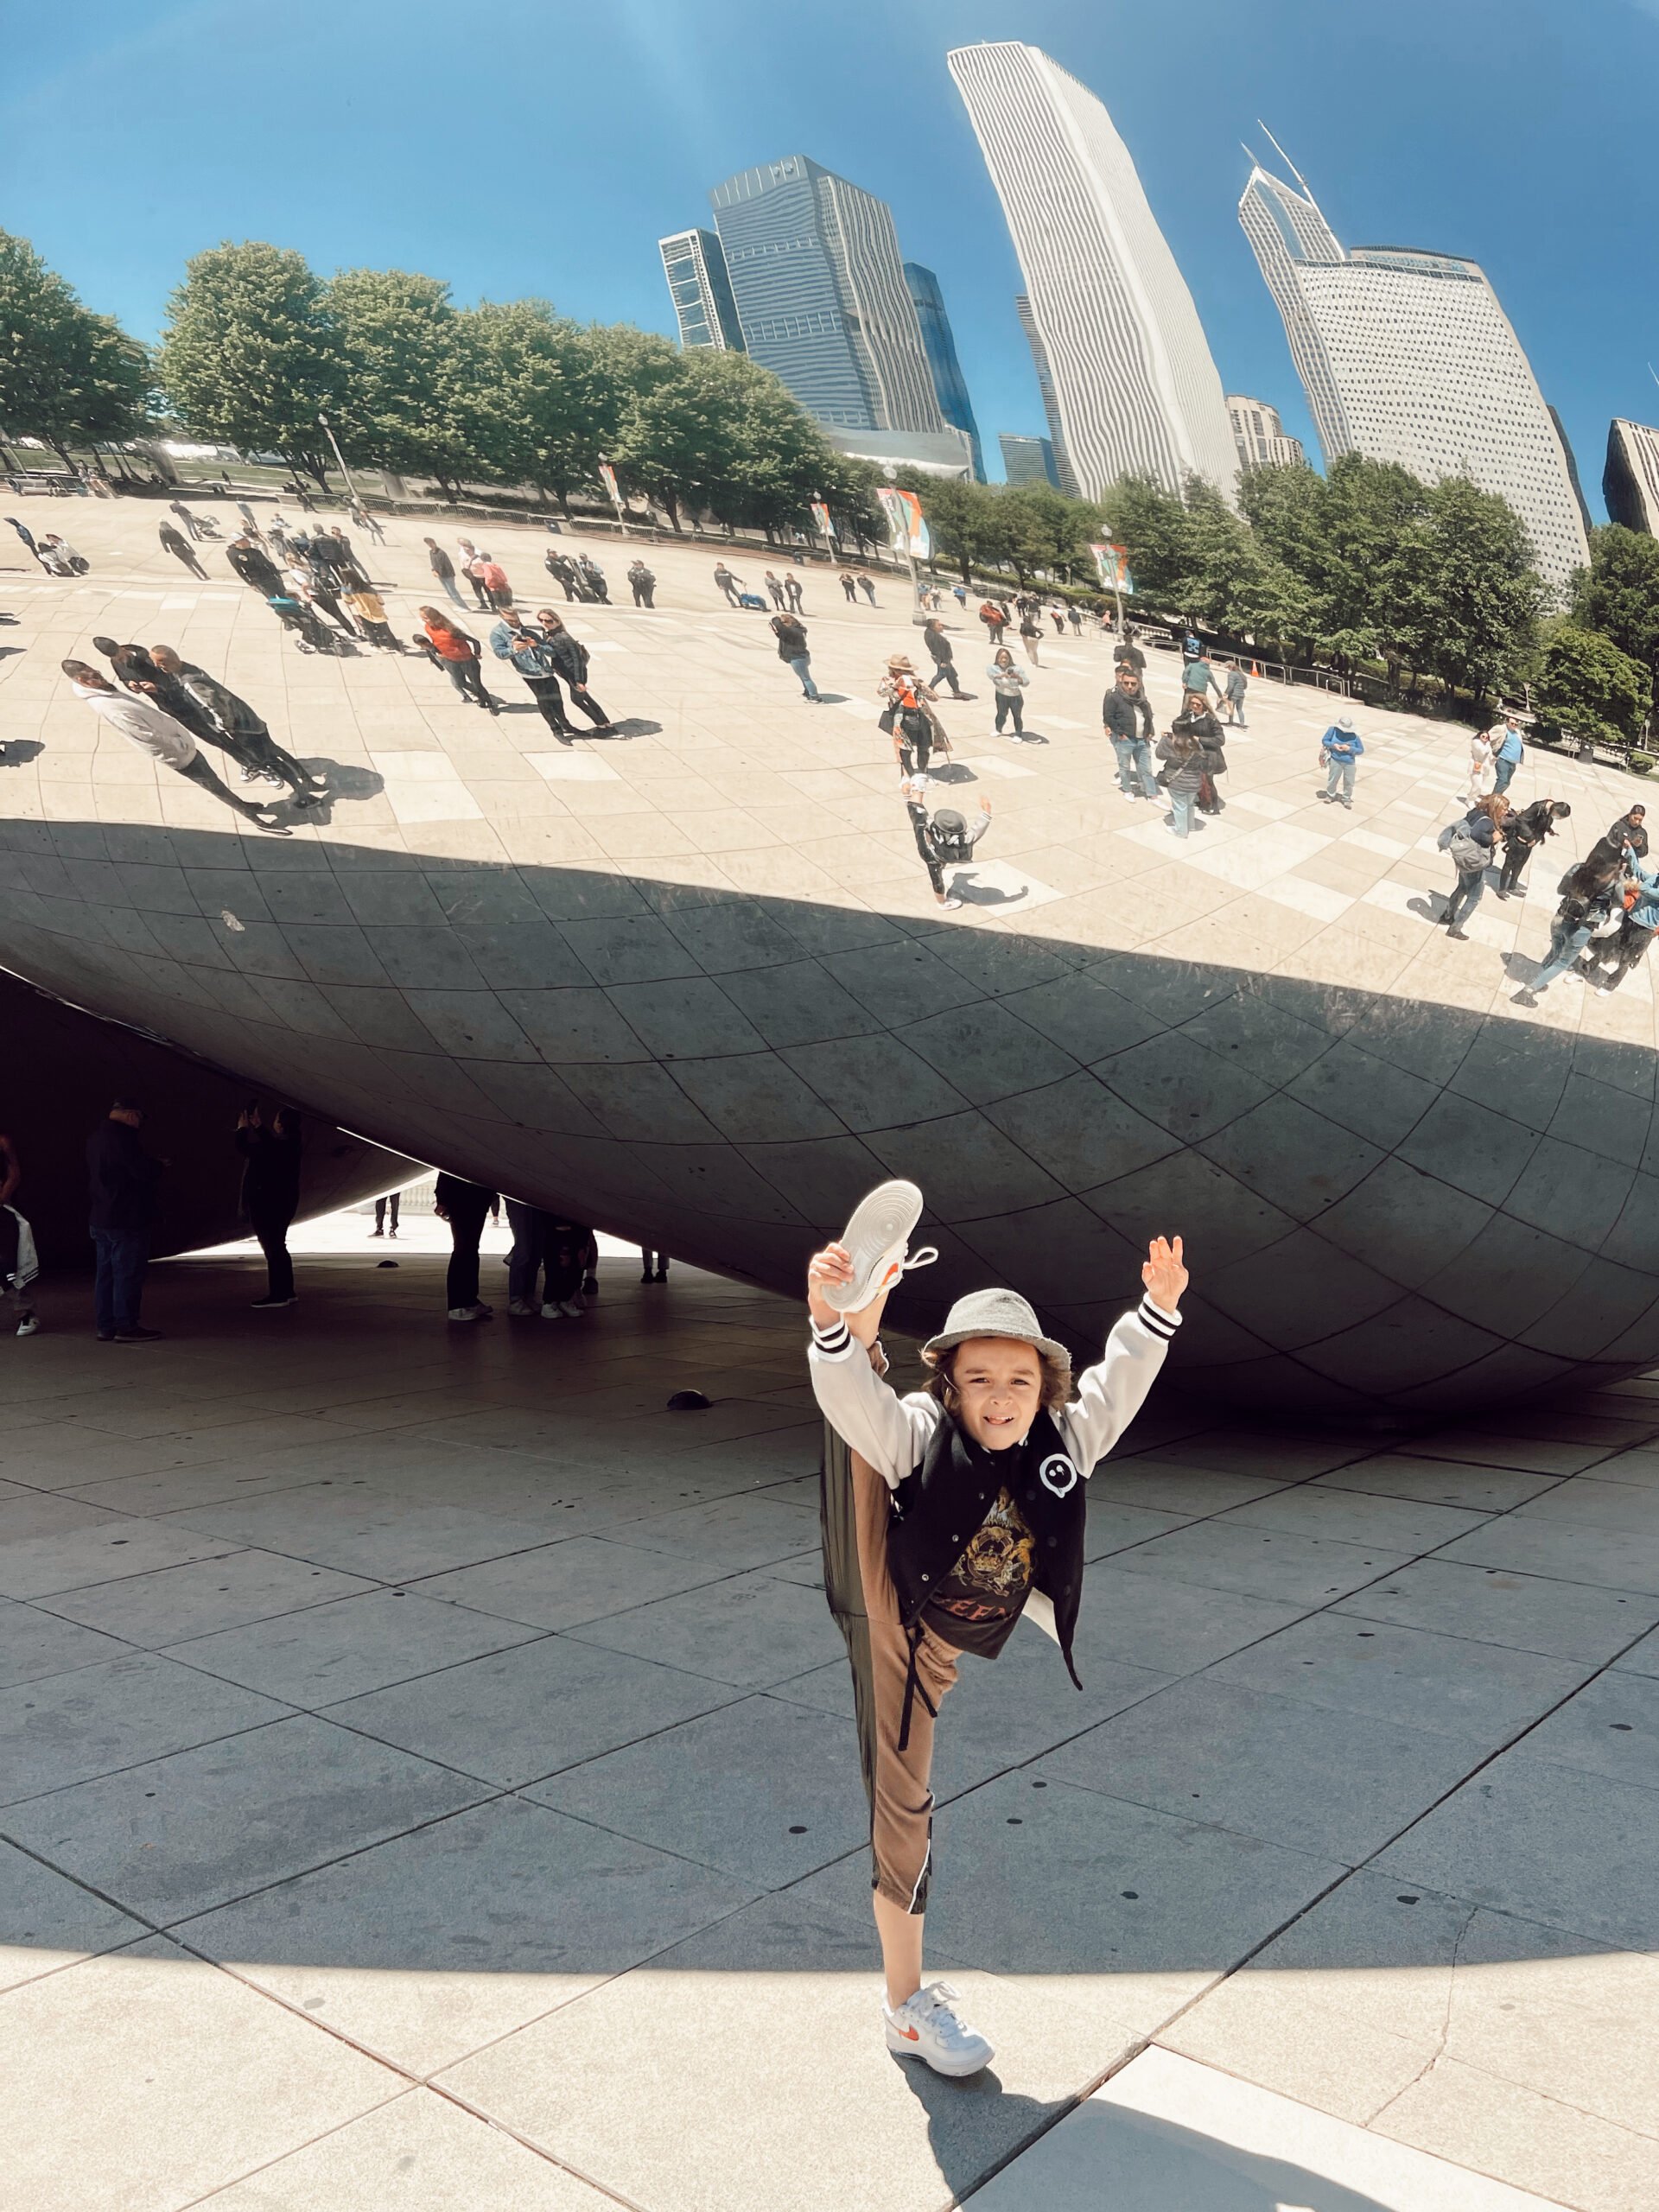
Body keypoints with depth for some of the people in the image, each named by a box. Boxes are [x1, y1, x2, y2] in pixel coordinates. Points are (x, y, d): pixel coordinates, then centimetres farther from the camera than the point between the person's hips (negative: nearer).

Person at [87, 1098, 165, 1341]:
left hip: (100, 1219, 9)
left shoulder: (95, 1137, 14)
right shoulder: (121, 1136, -17)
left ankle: (105, 1326, 14)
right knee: (128, 1273, -5)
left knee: (106, 1273, 11)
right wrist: (158, 1165, 1)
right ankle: (126, 1326, -3)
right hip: (126, 1220, -9)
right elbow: (143, 1171, -22)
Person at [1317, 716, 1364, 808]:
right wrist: (1333, 745, -19)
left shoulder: (1354, 735, -10)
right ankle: (1330, 795, 34)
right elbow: (1324, 741, -1)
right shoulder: (1333, 729, -10)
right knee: (1332, 779, 9)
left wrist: (1349, 749, -21)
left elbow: (1361, 750, -4)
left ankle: (1346, 799, 28)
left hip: (1349, 762, 0)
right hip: (1336, 760, 0)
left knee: (1349, 782, 9)